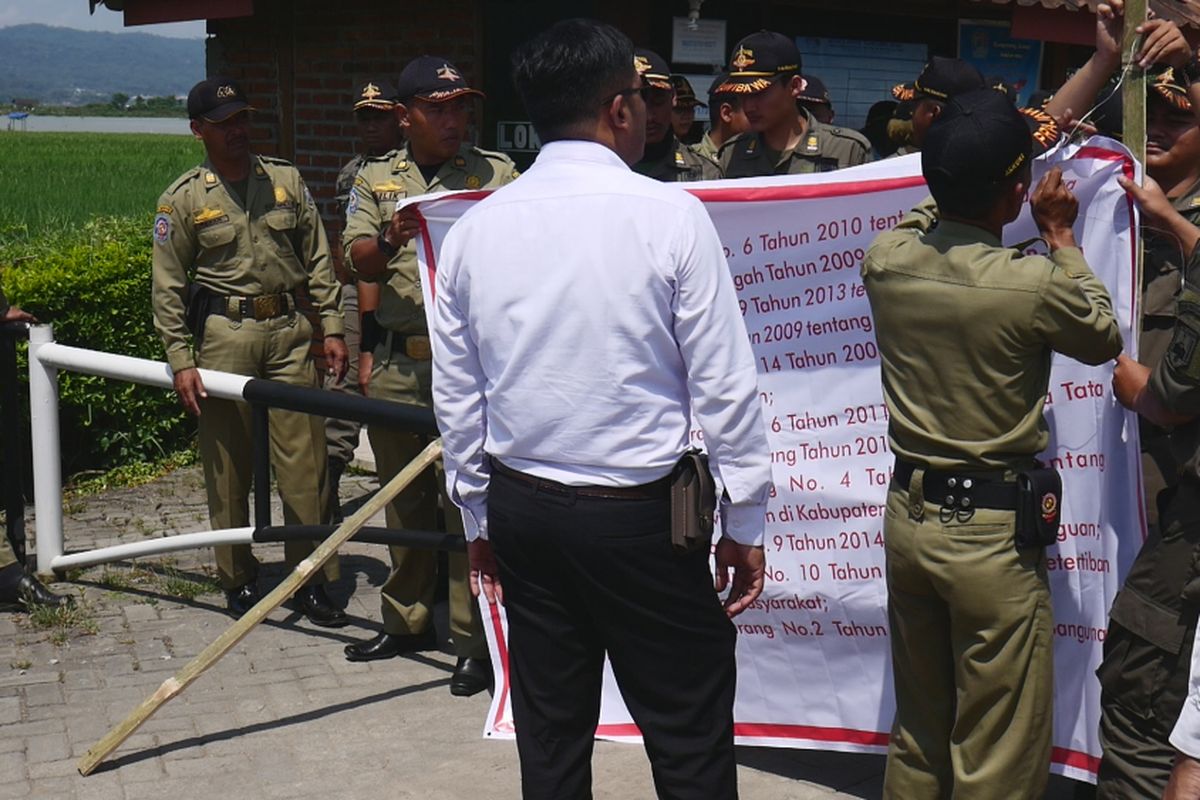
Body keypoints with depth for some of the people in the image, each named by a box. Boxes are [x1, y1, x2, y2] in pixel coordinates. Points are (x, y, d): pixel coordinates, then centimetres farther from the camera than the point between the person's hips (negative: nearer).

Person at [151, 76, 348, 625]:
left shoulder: (286, 180, 9)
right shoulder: (183, 199, 2)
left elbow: (318, 260, 12)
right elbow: (168, 288, 2)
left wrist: (331, 326, 5)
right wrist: (181, 361, -5)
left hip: (289, 331, 2)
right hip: (224, 336, -2)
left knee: (305, 461, -1)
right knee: (228, 467, 5)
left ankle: (312, 581, 8)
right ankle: (238, 580, 18)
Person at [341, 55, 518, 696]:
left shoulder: (495, 173, 4)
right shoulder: (376, 179, 11)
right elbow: (359, 263, -1)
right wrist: (390, 241, -22)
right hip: (397, 361, 4)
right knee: (404, 497, 14)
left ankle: (475, 639, 5)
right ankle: (407, 620, 29)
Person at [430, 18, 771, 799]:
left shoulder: (474, 229, 0)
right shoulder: (669, 214, -12)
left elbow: (456, 396, 7)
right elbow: (725, 386, -10)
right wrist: (746, 523, 0)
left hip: (522, 508, 5)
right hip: (640, 514, -5)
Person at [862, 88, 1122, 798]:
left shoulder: (886, 259, -5)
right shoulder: (1034, 285, -20)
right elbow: (1105, 338, 3)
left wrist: (973, 170, 25)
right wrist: (1062, 238, 10)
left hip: (908, 516, 6)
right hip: (995, 532, -6)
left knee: (918, 738, 21)